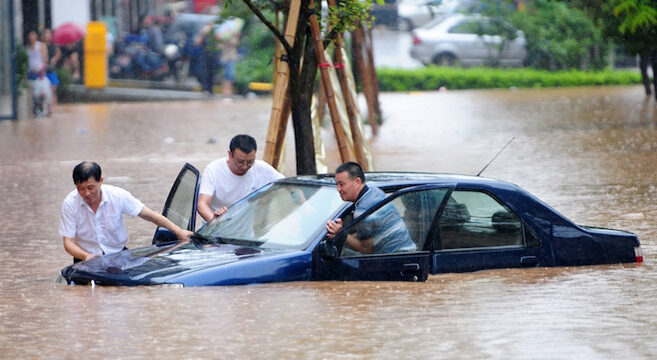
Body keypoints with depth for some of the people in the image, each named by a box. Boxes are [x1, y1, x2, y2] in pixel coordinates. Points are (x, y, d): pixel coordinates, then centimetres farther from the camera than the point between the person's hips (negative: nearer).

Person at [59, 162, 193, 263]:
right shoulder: (70, 204, -11)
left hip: (117, 252, 1)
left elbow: (150, 215, 0)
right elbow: (68, 242, -10)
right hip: (86, 258, -1)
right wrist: (86, 256, -31)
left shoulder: (117, 195, -9)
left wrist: (178, 231, -1)